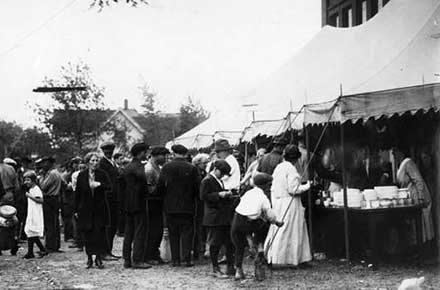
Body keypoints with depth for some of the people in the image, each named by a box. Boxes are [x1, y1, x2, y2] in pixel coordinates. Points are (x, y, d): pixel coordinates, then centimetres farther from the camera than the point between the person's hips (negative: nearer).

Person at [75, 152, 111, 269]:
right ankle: (89, 258, 13)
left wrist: (100, 184, -28)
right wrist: (76, 210, 4)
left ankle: (99, 258, 2)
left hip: (100, 209, -1)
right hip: (85, 210, 1)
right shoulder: (81, 175, 2)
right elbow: (78, 193, 5)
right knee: (87, 235, 3)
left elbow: (109, 187, -9)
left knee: (100, 233, -6)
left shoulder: (102, 174, 1)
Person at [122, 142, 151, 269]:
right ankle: (137, 260, -6)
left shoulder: (128, 167, 15)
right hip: (138, 203, -9)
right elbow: (145, 177, -32)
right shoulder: (138, 166, -14)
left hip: (128, 205, 9)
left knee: (129, 232, 12)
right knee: (139, 232, -5)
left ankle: (127, 260, 14)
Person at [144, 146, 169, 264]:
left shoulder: (157, 168, 13)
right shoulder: (149, 169, -16)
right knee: (154, 229, -4)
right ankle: (148, 257, 4)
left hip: (158, 202, 9)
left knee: (158, 229, 12)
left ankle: (155, 254, 21)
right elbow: (149, 189, -20)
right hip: (152, 202, -9)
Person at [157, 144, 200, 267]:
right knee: (187, 233, 5)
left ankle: (175, 260, 8)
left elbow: (160, 186, -4)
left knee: (173, 234, 8)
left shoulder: (166, 167, -4)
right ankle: (187, 259, -1)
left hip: (170, 206, 1)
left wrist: (164, 197, 12)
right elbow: (197, 187, -5)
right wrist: (194, 200, 12)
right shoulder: (192, 168, -6)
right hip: (187, 206, -1)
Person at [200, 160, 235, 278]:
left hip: (225, 217, 9)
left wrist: (227, 194, 11)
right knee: (215, 244, -2)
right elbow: (203, 196, -16)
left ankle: (230, 268, 15)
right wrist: (219, 195, -20)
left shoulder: (219, 181, 20)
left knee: (230, 243, 8)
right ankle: (215, 269, 5)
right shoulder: (207, 181, -9)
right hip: (214, 218, -9)